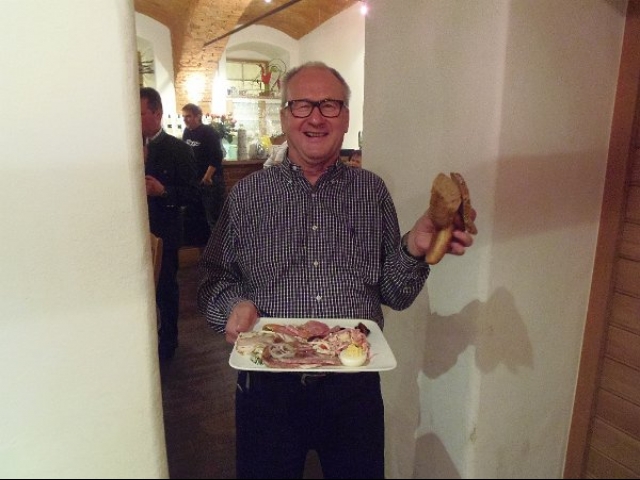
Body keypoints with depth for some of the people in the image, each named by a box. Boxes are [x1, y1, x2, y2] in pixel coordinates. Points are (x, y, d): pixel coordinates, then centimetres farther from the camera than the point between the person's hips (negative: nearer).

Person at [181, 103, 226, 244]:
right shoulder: (187, 132, 9)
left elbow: (216, 157, -19)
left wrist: (207, 178, -19)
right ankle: (201, 245, 27)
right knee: (197, 216, 14)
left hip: (210, 181, -8)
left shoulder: (208, 132, -12)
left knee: (213, 217, -3)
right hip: (193, 181, 8)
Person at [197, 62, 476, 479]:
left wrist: (414, 248, -16)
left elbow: (395, 295, 2)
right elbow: (214, 278, 4)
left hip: (354, 385, 1)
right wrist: (232, 305, -16)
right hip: (268, 384, 0)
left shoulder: (372, 191, 2)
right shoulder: (247, 194, 0)